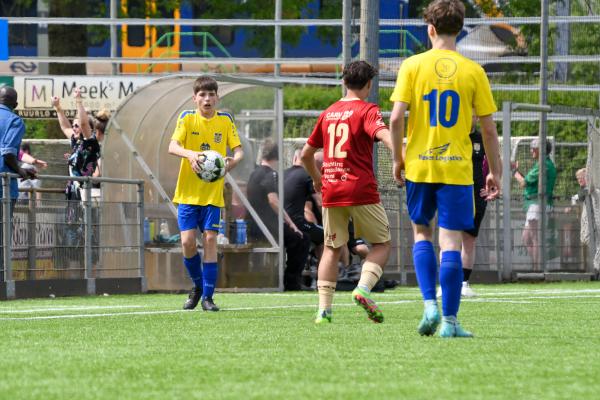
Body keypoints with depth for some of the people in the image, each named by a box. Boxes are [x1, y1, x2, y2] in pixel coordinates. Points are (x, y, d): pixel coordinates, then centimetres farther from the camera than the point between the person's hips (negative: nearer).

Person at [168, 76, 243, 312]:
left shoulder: (225, 121, 4)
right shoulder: (187, 118, 0)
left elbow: (238, 150, -1)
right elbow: (172, 146, -13)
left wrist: (233, 161, -25)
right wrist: (189, 154, -34)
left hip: (213, 193, 0)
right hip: (188, 192, 0)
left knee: (210, 239, -5)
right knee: (188, 241, -7)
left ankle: (207, 296, 1)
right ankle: (197, 286, 18)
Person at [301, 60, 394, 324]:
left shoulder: (327, 113, 13)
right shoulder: (366, 110, -4)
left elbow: (306, 153, 21)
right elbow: (382, 133, -24)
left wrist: (317, 179, 35)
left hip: (331, 191, 5)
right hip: (361, 190, -5)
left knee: (332, 249, 13)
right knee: (382, 244, 8)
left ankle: (324, 309, 5)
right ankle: (363, 288, -15)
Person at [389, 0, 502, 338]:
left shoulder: (413, 66, -2)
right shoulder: (473, 71, -1)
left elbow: (396, 118, -9)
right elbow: (489, 129, 0)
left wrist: (398, 158, 5)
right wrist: (495, 172, 10)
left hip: (419, 165, 1)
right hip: (457, 168, -1)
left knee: (422, 232, 19)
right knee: (451, 241, 1)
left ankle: (430, 304, 4)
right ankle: (450, 321, -2)